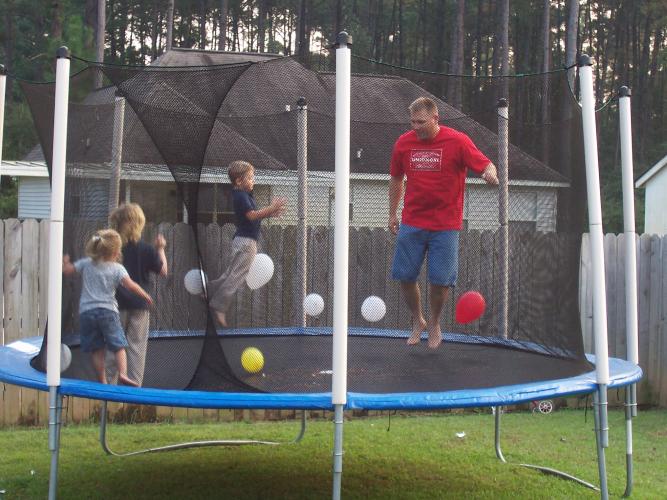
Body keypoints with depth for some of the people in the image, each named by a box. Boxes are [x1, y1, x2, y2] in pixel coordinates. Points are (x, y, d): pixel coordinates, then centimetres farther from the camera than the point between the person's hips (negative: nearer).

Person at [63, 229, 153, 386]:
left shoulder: (86, 263, 8)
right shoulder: (117, 268, -1)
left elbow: (66, 270, 10)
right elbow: (130, 286, -13)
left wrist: (65, 261, 30)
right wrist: (145, 295, -2)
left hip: (86, 312, 3)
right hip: (107, 310, -3)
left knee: (97, 350, 7)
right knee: (119, 345, 1)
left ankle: (102, 381, 8)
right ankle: (123, 373, -18)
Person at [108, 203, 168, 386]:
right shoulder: (146, 249, -6)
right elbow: (163, 271, 2)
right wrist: (160, 249, 11)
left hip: (117, 303, 1)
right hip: (139, 304, 0)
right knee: (137, 345, 5)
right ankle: (135, 383, 5)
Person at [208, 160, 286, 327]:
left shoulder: (244, 195, 17)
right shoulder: (241, 196, -14)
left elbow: (255, 215, 22)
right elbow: (252, 215, -23)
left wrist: (270, 212, 8)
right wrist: (271, 208, -24)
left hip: (244, 240, 10)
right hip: (245, 240, -10)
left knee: (232, 272, 16)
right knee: (237, 274, -8)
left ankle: (209, 290, 19)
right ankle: (218, 306, -7)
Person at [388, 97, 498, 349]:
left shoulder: (458, 141, -8)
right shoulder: (403, 143, 2)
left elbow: (486, 165, -9)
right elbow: (396, 180, 15)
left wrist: (490, 173, -34)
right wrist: (392, 213, 15)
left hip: (445, 226, -3)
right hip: (411, 224, 3)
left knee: (440, 280, -3)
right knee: (405, 276, 3)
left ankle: (434, 324, 24)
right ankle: (418, 321, 28)